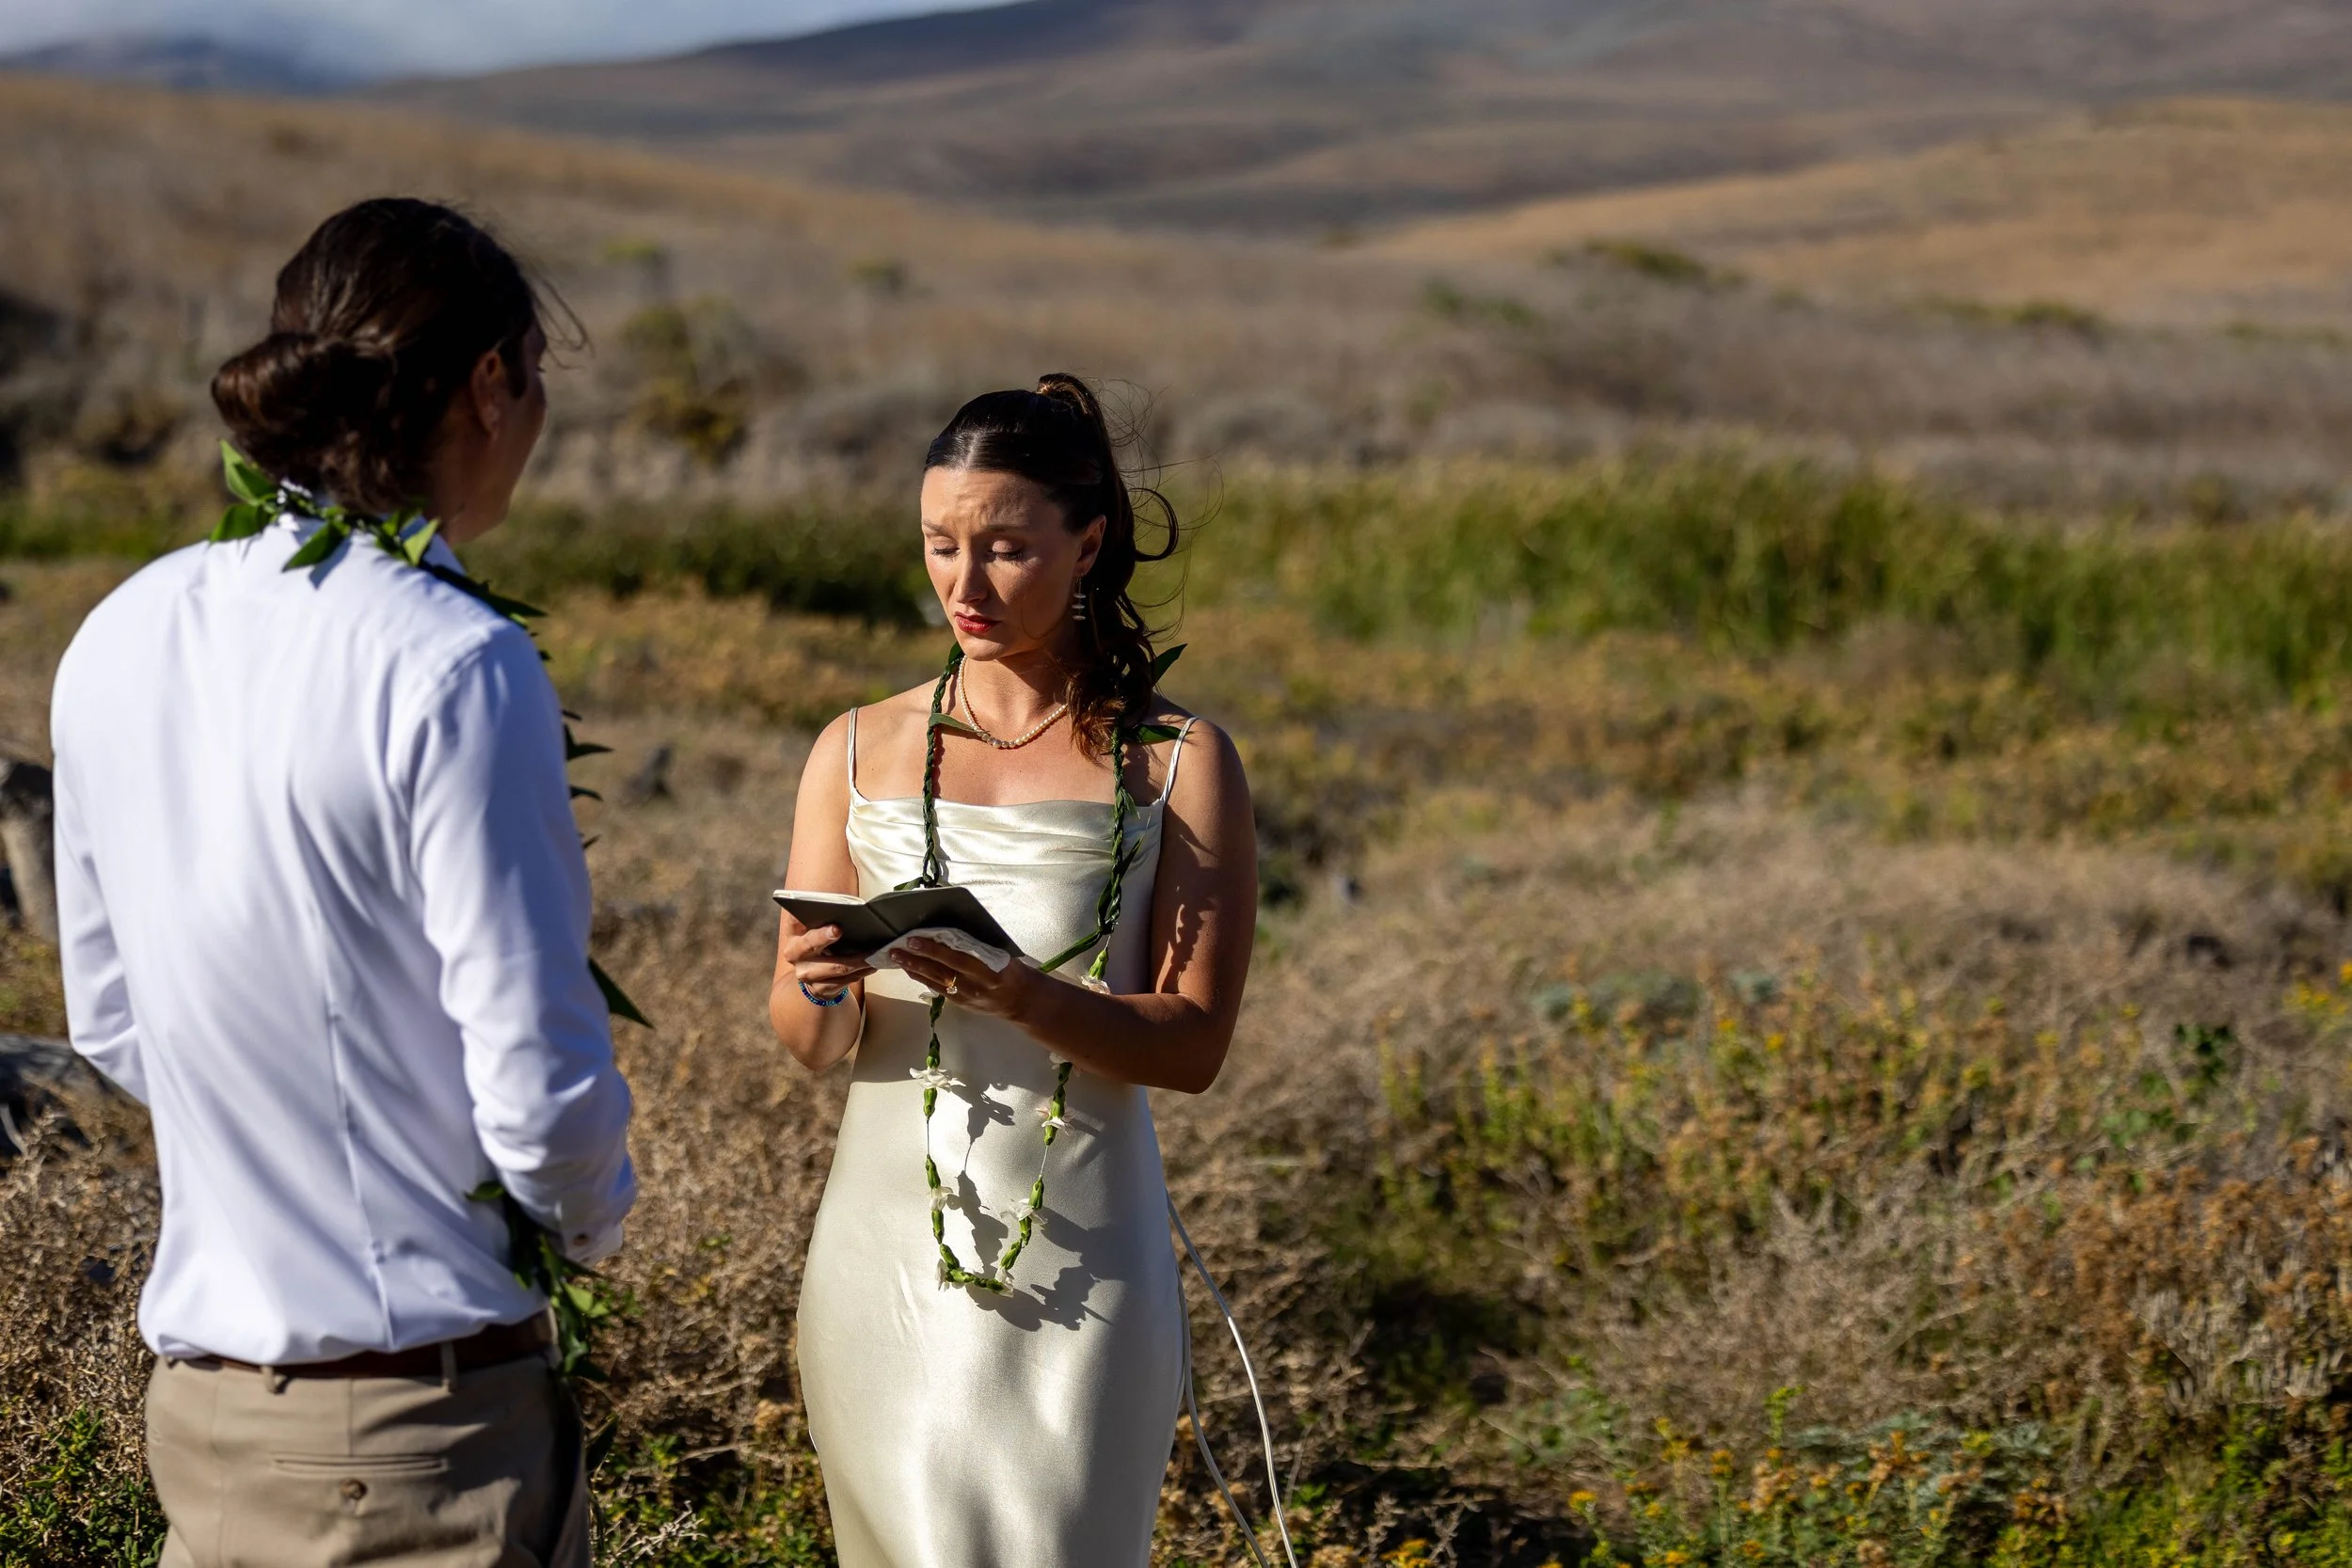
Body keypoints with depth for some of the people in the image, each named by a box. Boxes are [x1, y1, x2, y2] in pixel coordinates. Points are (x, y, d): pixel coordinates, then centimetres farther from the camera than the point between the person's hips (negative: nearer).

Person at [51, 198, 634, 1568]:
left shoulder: (119, 642, 3)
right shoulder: (454, 667, -18)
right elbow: (541, 1090, -18)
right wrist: (595, 1211, 3)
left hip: (200, 1400, 7)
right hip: (424, 1420, -7)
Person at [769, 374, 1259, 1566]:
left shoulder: (1178, 762, 1)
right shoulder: (861, 752, 7)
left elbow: (1192, 1044, -6)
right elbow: (805, 1042, 5)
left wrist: (1014, 994, -22)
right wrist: (826, 988, -18)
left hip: (1078, 1258, -2)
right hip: (887, 1238, 2)